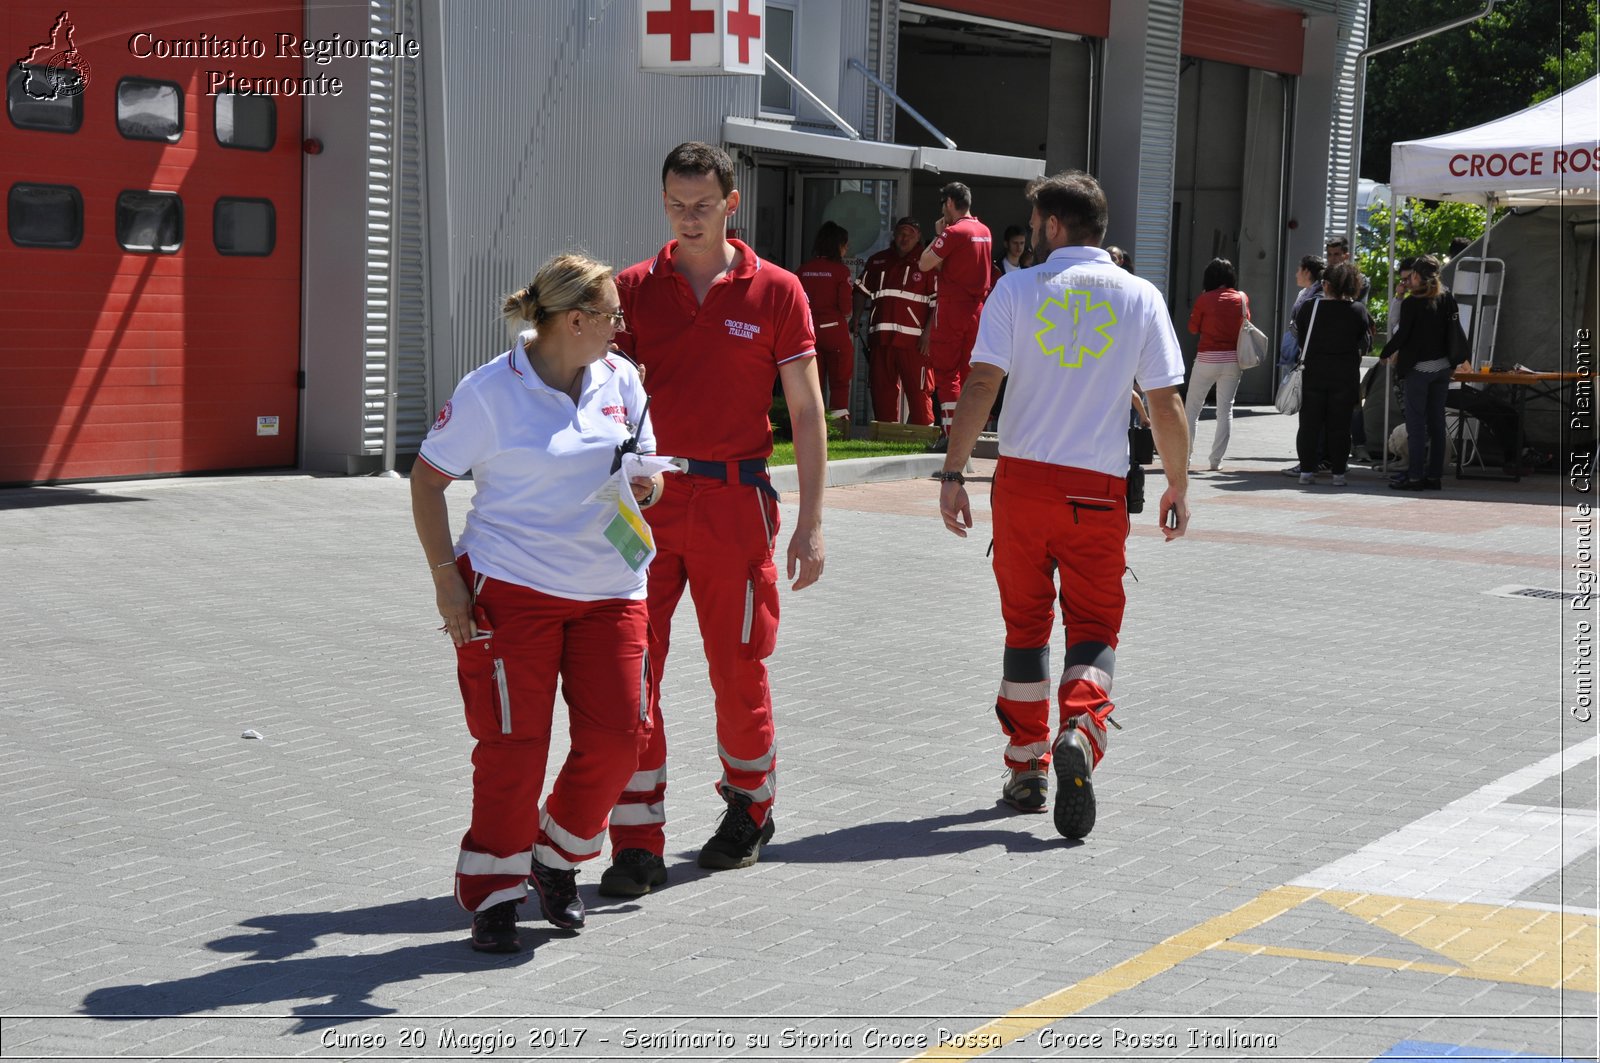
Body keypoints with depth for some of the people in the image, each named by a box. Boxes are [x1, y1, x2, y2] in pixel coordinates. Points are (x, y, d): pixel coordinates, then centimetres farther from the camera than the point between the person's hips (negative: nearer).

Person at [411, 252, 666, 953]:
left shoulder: (620, 379, 7)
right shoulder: (489, 391, -8)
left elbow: (647, 471, 16)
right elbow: (428, 477, -2)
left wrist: (647, 487, -8)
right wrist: (446, 576, -8)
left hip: (609, 590, 5)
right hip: (513, 586, -5)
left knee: (618, 735, -2)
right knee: (513, 744, -3)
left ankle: (558, 858, 23)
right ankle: (491, 894, 13)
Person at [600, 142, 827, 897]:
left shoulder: (775, 292, 1)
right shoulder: (635, 288, 6)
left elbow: (806, 412, 1)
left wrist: (810, 523, -3)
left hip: (734, 500, -1)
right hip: (647, 497, 2)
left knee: (738, 667, 8)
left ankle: (750, 810, 33)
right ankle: (637, 846, 3)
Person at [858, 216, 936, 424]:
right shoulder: (877, 261, 17)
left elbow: (937, 300, -2)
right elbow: (862, 291, 24)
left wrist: (928, 332, -10)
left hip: (914, 339, -5)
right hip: (880, 337, 5)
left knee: (918, 388, -7)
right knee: (881, 387, 7)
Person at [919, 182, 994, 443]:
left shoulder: (953, 232, -13)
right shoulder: (985, 232, 10)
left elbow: (925, 264, -10)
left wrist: (938, 236, 1)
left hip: (952, 308, -7)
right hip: (979, 310, 7)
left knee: (946, 373, -3)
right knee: (970, 372, 11)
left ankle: (951, 434, -10)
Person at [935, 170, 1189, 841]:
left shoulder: (1017, 289, 0)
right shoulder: (1141, 297, 3)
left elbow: (980, 385, -8)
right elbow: (1166, 405, 1)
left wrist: (953, 473, -7)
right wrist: (1178, 485, 12)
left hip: (1022, 478, 0)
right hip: (1099, 487, 0)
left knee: (1026, 623, 13)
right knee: (1094, 625, 7)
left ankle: (1027, 769, 18)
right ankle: (1081, 730, -20)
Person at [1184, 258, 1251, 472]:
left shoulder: (1204, 299, -7)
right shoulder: (1242, 298, 2)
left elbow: (1193, 328, 2)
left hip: (1207, 358, -3)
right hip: (1233, 358, 3)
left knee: (1191, 407, 8)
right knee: (1225, 410, 7)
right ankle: (1216, 460, 4)